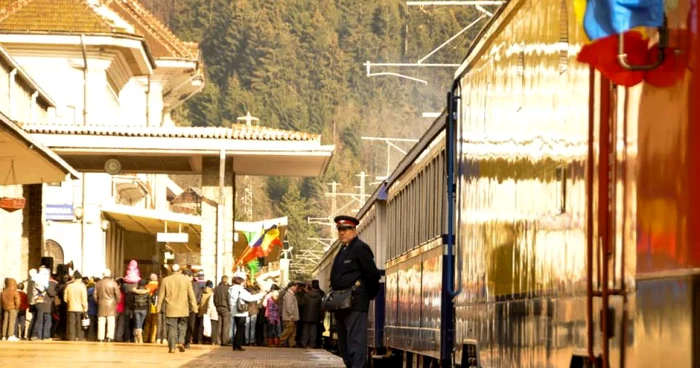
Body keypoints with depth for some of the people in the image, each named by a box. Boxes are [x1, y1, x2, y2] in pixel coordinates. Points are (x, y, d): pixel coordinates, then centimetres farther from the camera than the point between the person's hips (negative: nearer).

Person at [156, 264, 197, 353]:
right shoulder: (186, 280, -1)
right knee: (182, 326, 14)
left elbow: (161, 295, 4)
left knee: (172, 328, 2)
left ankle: (172, 347, -3)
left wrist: (158, 307, 12)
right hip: (183, 309, 0)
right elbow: (191, 295, -1)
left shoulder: (165, 280, 0)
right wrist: (194, 307, 3)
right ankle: (181, 342, -4)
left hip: (171, 309, 0)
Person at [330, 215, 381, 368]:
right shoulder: (343, 250, 19)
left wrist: (368, 296, -6)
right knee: (344, 342, 14)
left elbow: (373, 275, -12)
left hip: (355, 303, -10)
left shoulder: (360, 248, -8)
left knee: (355, 340, -15)